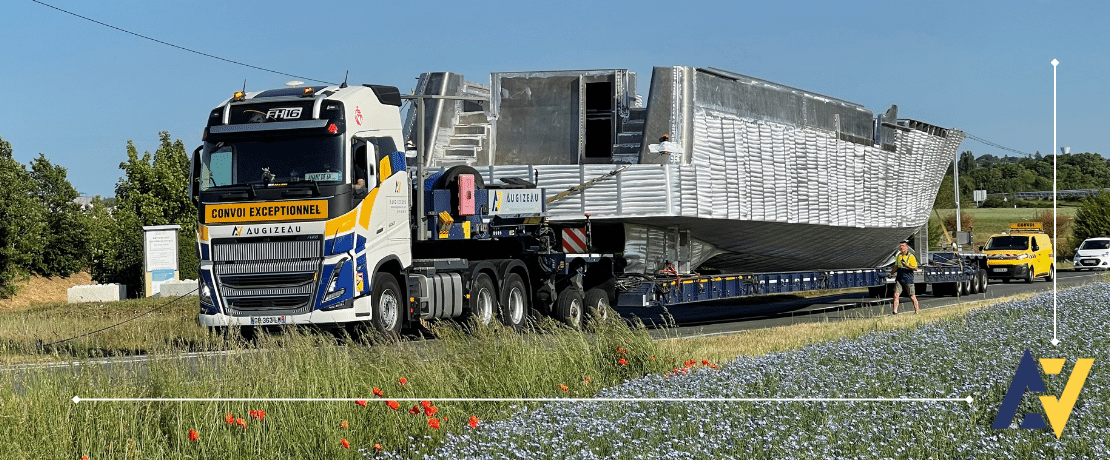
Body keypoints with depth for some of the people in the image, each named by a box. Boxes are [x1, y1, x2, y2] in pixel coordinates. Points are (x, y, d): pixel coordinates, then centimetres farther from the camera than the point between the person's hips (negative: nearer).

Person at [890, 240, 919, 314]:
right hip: (899, 279, 5)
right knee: (896, 295, -8)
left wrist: (907, 265, -23)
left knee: (912, 296, 4)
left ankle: (917, 311, 18)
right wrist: (891, 272, 9)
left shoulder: (911, 257, -7)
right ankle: (895, 311, -9)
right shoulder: (898, 256, 12)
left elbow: (915, 268, -11)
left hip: (908, 280, -5)